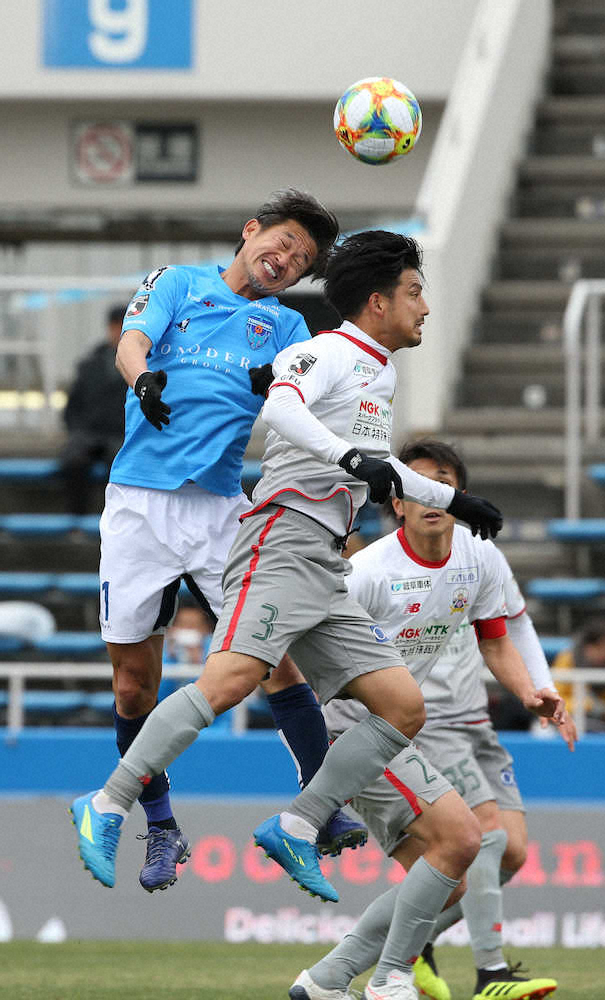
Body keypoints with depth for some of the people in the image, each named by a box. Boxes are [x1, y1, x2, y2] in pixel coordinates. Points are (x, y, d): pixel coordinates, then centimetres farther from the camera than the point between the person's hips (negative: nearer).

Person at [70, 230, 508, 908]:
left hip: (326, 573, 9)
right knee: (233, 678, -27)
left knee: (404, 707, -2)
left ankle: (297, 828, -2)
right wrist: (350, 456, -37)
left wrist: (452, 501, 50)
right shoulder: (325, 353, -1)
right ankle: (108, 807, -24)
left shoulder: (382, 374, 27)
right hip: (283, 541, -9)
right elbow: (280, 408, -24)